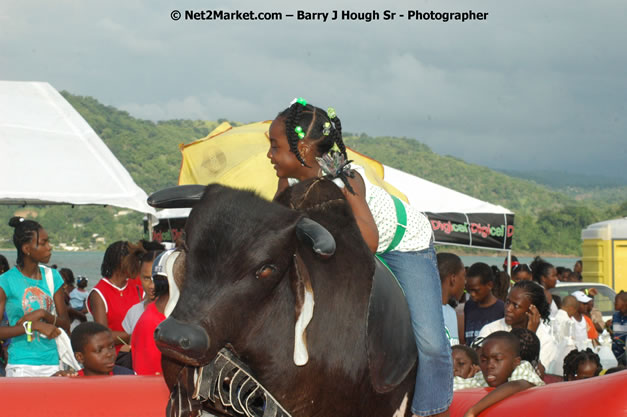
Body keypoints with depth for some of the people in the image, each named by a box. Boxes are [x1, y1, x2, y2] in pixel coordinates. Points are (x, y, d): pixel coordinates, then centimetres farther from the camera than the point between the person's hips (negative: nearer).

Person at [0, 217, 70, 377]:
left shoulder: (52, 277, 8)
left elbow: (65, 324, 9)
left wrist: (42, 314, -10)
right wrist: (35, 325, -20)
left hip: (52, 363, 4)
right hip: (21, 367, -4)